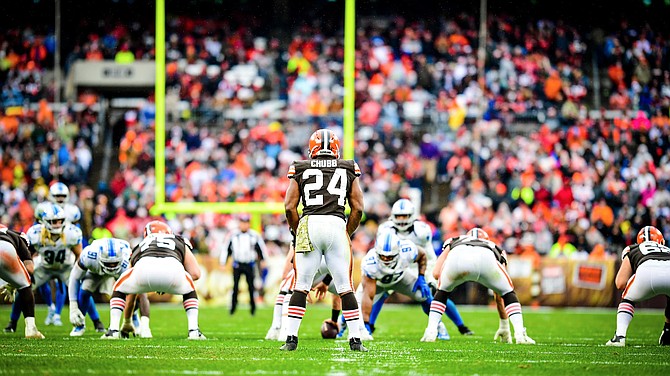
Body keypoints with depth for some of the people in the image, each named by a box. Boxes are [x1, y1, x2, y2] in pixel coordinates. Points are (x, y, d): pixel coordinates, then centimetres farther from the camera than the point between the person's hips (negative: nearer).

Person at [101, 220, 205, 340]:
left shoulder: (138, 249, 43)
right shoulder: (181, 243, 40)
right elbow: (196, 274, 33)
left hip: (144, 271, 0)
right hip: (173, 269, 0)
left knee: (119, 290, 33)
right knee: (189, 291, 35)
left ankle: (113, 330, 16)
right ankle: (194, 330, 19)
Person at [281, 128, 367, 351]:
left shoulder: (301, 170, 12)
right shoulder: (348, 170, 15)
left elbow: (289, 207, 6)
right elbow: (358, 208, 11)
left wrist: (298, 233, 18)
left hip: (309, 225, 0)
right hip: (337, 225, 0)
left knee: (300, 287, 4)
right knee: (345, 287, 6)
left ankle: (291, 339, 0)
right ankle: (355, 340, 3)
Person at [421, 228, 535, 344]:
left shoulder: (453, 242, 44)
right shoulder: (496, 250, 46)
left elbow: (436, 274, 28)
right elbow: (499, 297, 50)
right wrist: (504, 328, 60)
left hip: (457, 258, 0)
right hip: (486, 260, 0)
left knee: (442, 291, 32)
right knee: (508, 293, 27)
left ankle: (430, 332, 17)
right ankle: (520, 334, 12)